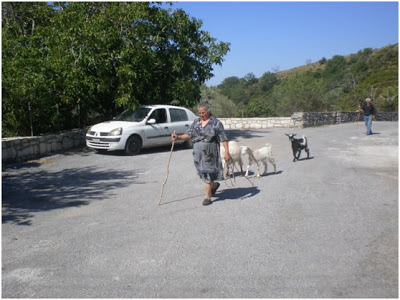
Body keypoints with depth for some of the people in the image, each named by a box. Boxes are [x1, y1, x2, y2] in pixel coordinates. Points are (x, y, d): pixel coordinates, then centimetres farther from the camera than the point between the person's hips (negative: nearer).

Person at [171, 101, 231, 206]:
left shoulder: (216, 123, -5)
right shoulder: (196, 122, 10)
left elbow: (223, 138, -6)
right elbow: (189, 135, 8)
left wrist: (227, 152, -11)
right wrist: (178, 137, -9)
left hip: (209, 153, -5)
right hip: (198, 152, 5)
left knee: (207, 173, -4)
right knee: (202, 172, 12)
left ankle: (207, 197, 7)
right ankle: (214, 185, 40)